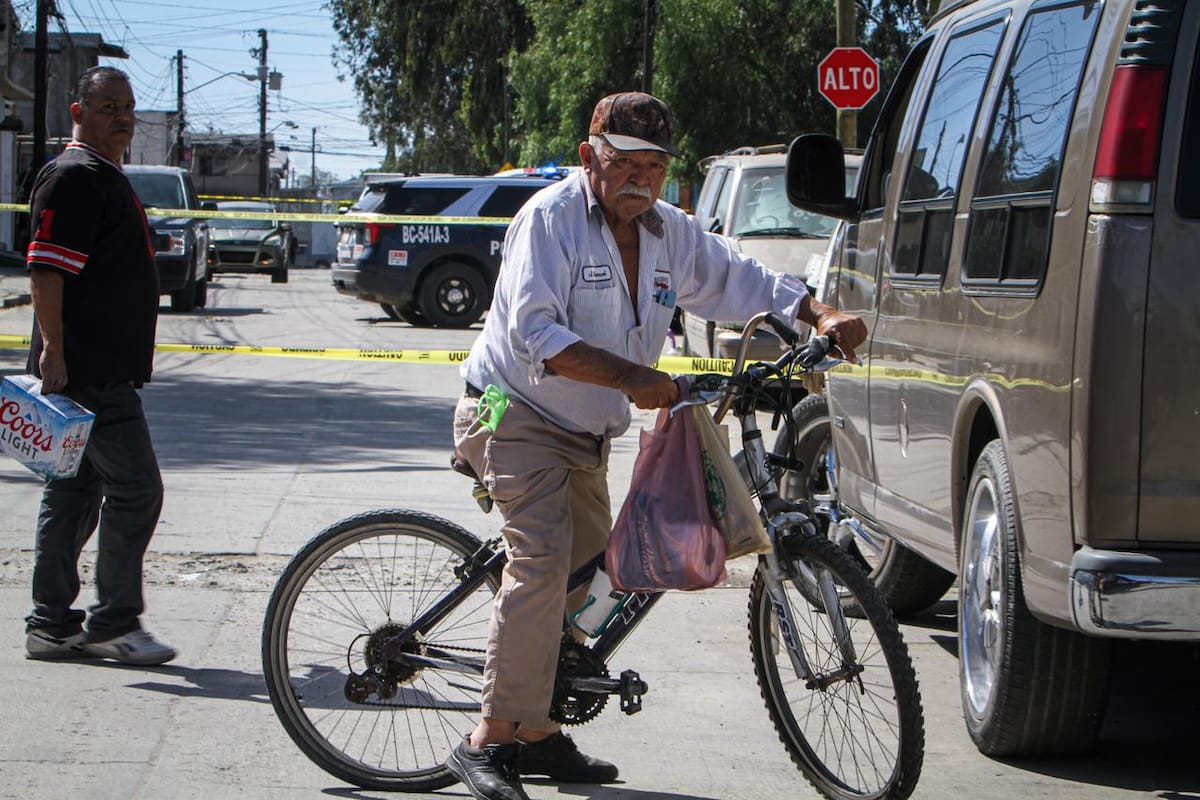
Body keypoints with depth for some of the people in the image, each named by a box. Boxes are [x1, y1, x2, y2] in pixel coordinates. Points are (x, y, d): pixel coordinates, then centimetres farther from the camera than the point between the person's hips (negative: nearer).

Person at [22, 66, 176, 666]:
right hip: (86, 371, -10)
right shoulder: (72, 178, -13)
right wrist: (54, 354, -25)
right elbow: (45, 272, -21)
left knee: (74, 493, 12)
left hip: (106, 371, 10)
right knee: (135, 489, -8)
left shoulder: (106, 177, 20)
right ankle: (113, 623, 0)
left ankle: (51, 624, 17)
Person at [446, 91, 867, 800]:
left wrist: (822, 317, -7)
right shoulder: (551, 218, -18)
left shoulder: (672, 234, 3)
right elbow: (535, 333, -28)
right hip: (518, 419, -8)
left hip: (586, 436, 8)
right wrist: (631, 377, -36)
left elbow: (747, 283, 11)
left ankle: (540, 734, 21)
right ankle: (491, 741, -22)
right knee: (544, 560, -24)